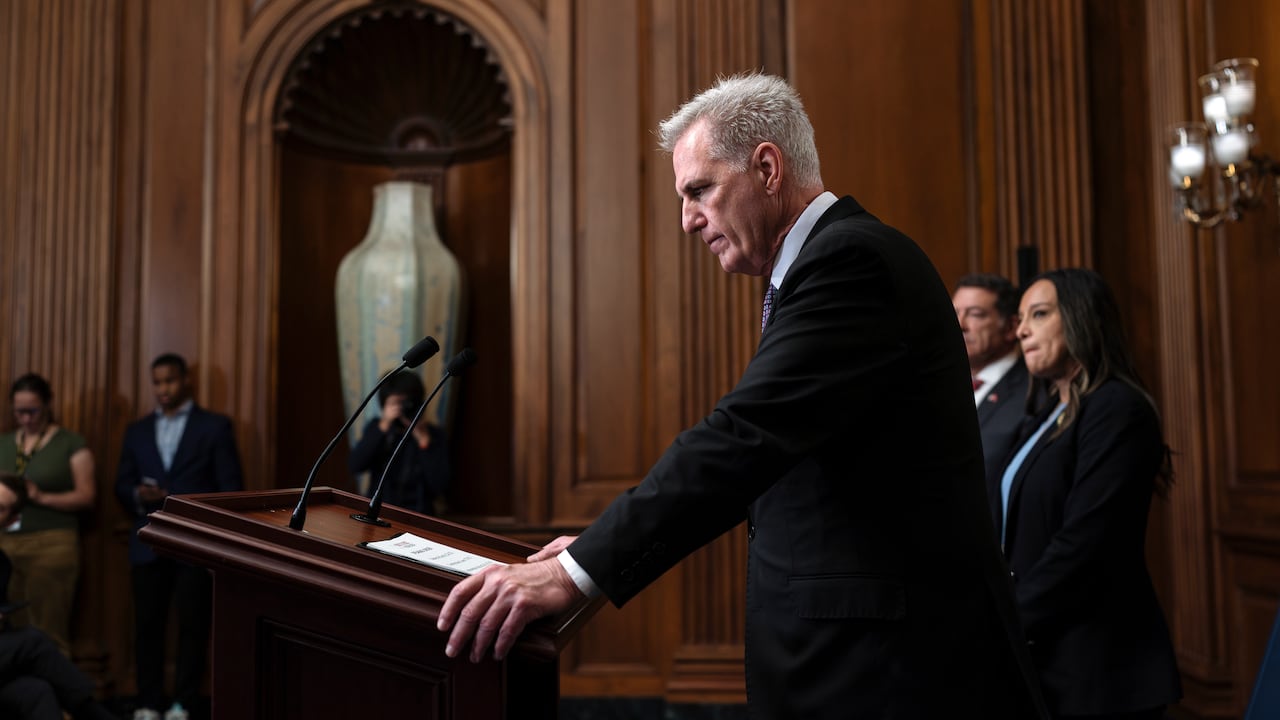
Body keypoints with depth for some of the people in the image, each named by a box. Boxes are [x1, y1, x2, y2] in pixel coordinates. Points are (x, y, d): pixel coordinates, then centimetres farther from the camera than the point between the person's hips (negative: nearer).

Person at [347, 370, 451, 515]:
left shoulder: (434, 435, -2)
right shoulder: (375, 427, 6)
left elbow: (440, 486, -12)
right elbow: (354, 465, -9)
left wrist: (424, 439, -15)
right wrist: (383, 427, -15)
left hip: (417, 515, -2)